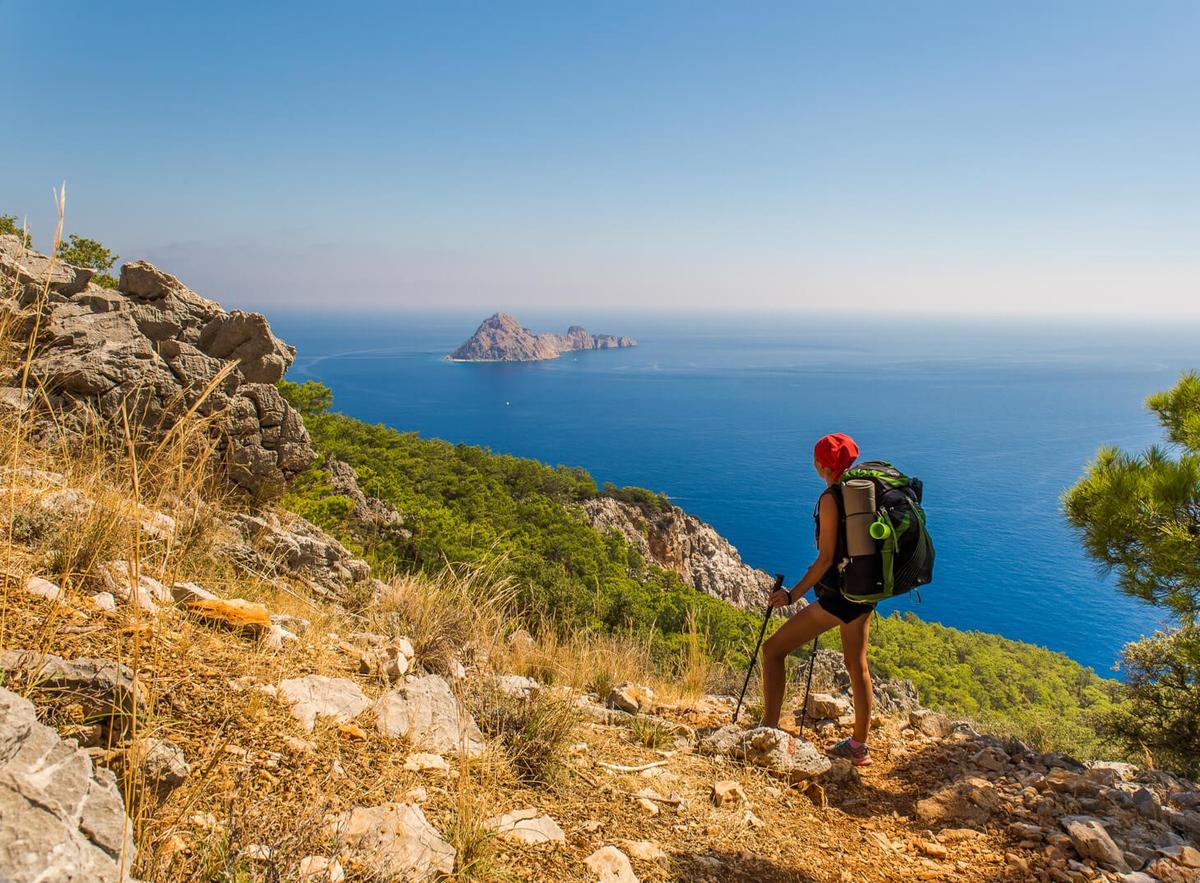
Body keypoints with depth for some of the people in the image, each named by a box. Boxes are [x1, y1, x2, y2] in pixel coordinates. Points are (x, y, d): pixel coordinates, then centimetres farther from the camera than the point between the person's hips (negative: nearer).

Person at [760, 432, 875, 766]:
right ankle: (859, 746, 30)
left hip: (838, 596, -9)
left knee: (773, 649, 0)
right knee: (857, 666, 19)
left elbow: (825, 559, -18)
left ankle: (768, 732, 1)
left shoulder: (830, 498, -17)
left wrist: (793, 594, -12)